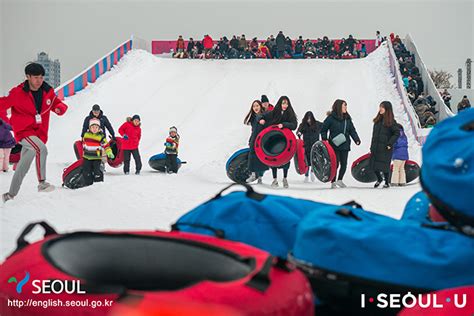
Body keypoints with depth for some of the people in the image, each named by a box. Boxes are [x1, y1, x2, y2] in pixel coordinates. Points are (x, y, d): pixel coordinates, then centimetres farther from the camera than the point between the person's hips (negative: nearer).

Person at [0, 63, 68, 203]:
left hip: (39, 133, 5)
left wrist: (60, 107, -10)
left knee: (23, 166, 11)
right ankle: (42, 183, -24)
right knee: (41, 149, -32)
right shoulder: (18, 93, -10)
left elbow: (56, 103, 10)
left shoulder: (48, 92, 1)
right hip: (24, 131, -5)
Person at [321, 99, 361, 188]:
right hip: (334, 145, -5)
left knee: (344, 164, 5)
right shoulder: (331, 118, -6)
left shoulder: (347, 118, 10)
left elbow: (352, 130, 11)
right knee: (335, 163, -4)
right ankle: (333, 182, 9)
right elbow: (323, 129, 0)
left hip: (345, 145, 5)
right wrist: (324, 139, -10)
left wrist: (357, 139, -2)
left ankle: (340, 180, 22)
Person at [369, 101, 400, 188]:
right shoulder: (378, 120, 13)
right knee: (373, 165, 6)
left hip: (385, 148, -6)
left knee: (384, 166, -1)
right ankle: (379, 179, 30)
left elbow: (397, 133, -10)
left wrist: (390, 144, -16)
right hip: (375, 147, 6)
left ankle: (387, 182, 17)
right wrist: (372, 147, 13)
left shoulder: (391, 121, -6)